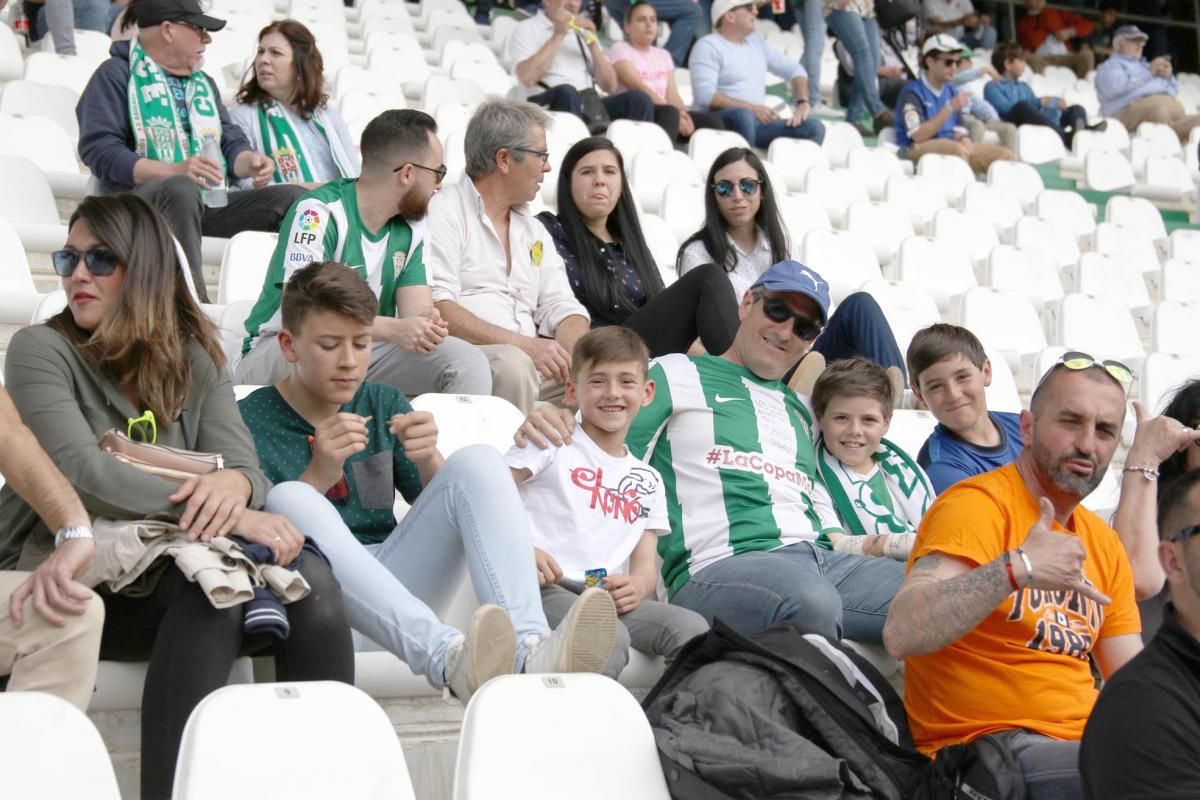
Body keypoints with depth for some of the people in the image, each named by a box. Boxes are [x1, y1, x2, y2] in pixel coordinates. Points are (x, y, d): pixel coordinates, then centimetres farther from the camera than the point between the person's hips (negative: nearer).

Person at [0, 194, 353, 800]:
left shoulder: (196, 360, 11)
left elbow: (244, 468, -1)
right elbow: (81, 472, -19)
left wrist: (234, 485, -27)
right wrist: (216, 512, -27)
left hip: (169, 573, 4)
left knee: (311, 581, -23)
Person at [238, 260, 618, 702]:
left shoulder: (383, 403, 15)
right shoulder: (250, 420, 2)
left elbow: (449, 507, 10)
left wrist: (428, 460, -12)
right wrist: (318, 475, -22)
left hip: (397, 579, 4)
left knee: (477, 460, -14)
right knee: (289, 499, -33)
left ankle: (529, 647, -38)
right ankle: (448, 657, -53)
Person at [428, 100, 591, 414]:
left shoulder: (534, 230, 25)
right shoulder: (443, 213, -1)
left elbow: (561, 307, 16)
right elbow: (436, 308, -14)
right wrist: (526, 344, -22)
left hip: (533, 357, 6)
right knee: (513, 364, -37)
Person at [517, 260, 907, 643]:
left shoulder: (798, 409, 32)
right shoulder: (676, 375, 14)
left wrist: (851, 551, 11)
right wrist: (552, 420, -16)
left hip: (821, 559, 6)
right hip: (720, 567, -6)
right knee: (812, 600, -40)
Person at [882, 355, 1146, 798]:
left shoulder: (1103, 541, 15)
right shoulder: (978, 504, -11)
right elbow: (902, 633, -26)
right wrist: (1016, 568, -34)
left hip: (1084, 742, 8)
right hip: (986, 746, -8)